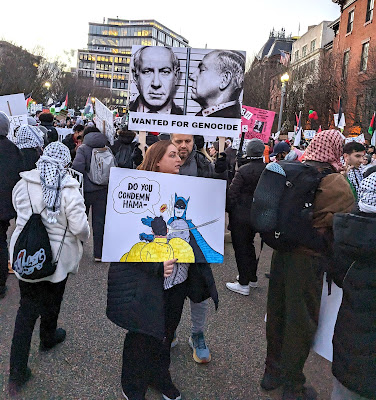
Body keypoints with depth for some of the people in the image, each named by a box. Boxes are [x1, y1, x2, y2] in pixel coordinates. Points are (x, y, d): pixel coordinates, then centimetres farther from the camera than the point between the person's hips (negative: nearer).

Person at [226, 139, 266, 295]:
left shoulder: (243, 171, -18)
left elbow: (232, 193, -14)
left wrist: (228, 209, 1)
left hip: (241, 215, -6)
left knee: (241, 248, 4)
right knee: (249, 244, 22)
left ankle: (244, 284, 11)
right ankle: (252, 278, 32)